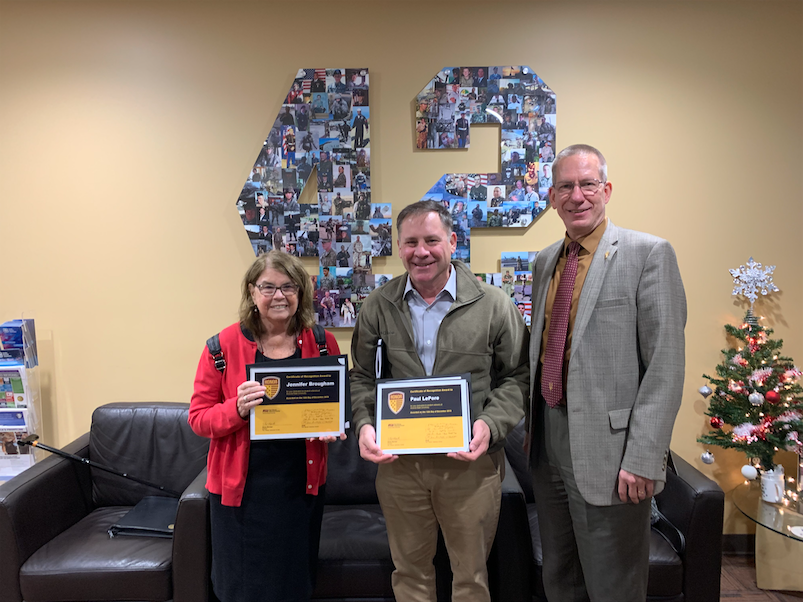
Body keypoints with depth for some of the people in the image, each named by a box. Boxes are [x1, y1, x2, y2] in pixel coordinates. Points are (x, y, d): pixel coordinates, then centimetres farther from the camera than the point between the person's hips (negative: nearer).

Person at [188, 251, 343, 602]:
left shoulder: (323, 343, -2)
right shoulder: (224, 345, -8)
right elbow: (198, 417, -5)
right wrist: (238, 408, -24)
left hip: (303, 484, 2)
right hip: (241, 486, -2)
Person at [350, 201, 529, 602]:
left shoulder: (493, 305, -5)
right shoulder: (378, 306, 1)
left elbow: (517, 376, -1)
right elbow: (362, 376, 8)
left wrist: (490, 423, -16)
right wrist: (363, 423, -9)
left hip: (471, 462, -1)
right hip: (397, 461, 2)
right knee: (409, 568, 21)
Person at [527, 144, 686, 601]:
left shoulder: (650, 254, -9)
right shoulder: (545, 261, 11)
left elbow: (665, 366, -14)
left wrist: (643, 459, -18)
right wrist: (531, 426, 13)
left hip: (607, 451, -6)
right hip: (548, 445, 6)